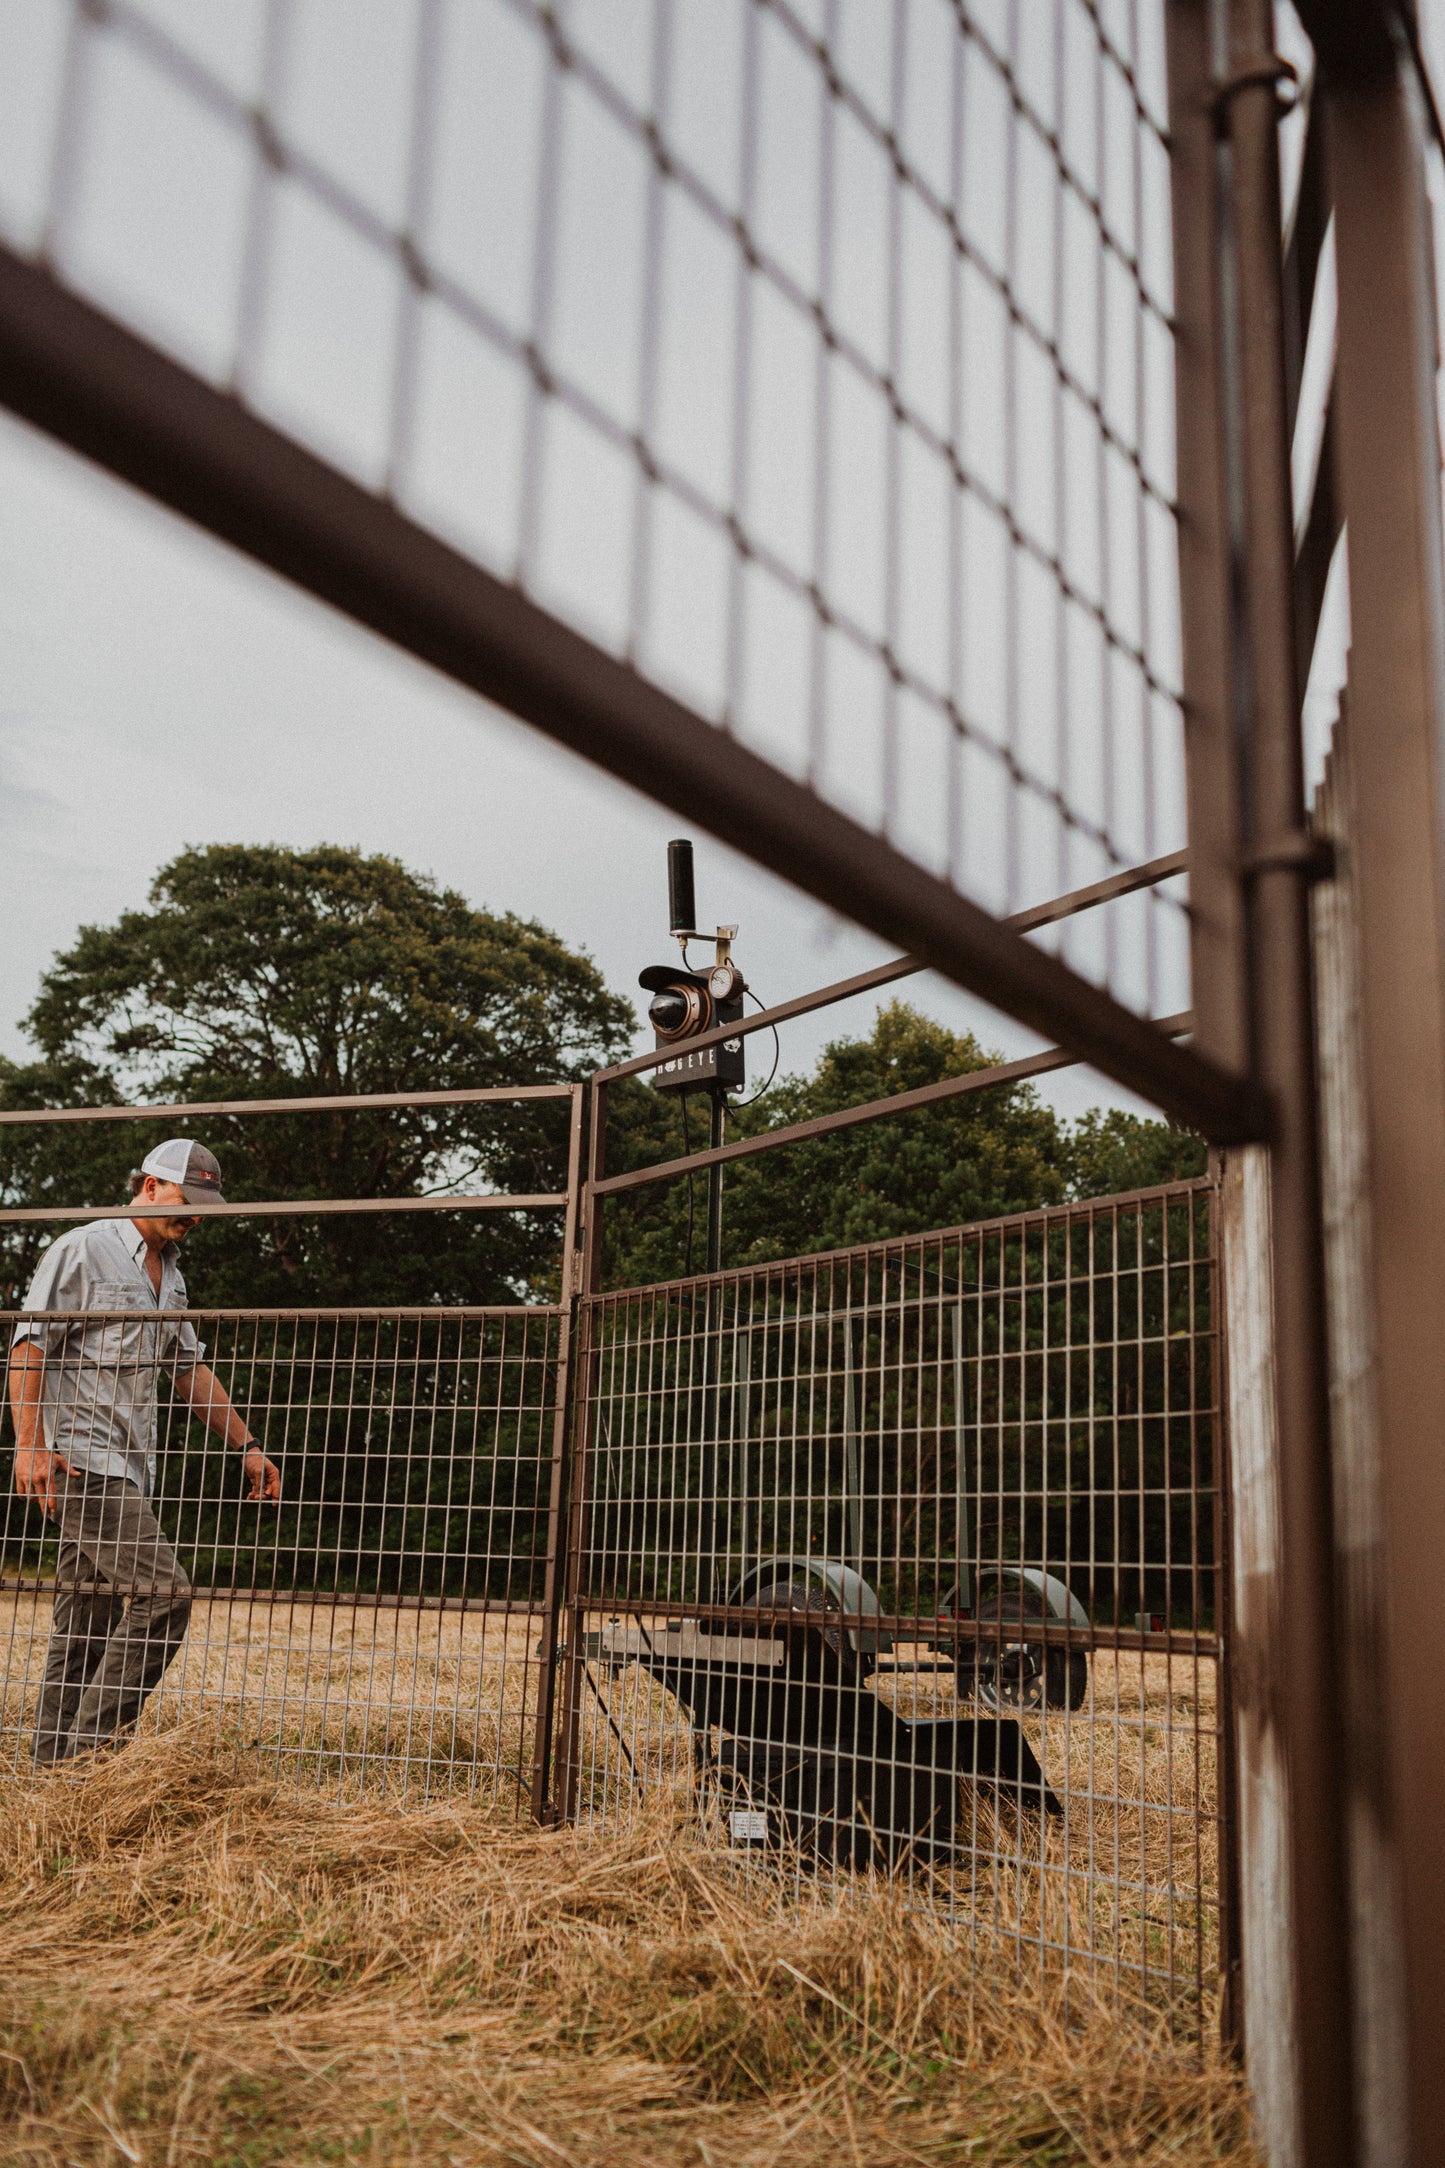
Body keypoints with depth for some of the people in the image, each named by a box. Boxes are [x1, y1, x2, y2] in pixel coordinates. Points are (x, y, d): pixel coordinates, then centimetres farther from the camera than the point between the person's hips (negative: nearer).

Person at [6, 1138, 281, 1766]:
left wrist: (245, 1445, 21)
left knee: (90, 1619, 8)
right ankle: (94, 1743, -8)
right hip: (84, 1458, -8)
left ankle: (57, 1763, 14)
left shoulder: (170, 1274, 20)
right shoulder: (81, 1250, -4)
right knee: (162, 1593, -16)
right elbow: (29, 1345, -8)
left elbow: (190, 1368, 26)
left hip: (128, 1467, 8)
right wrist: (30, 1444, -18)